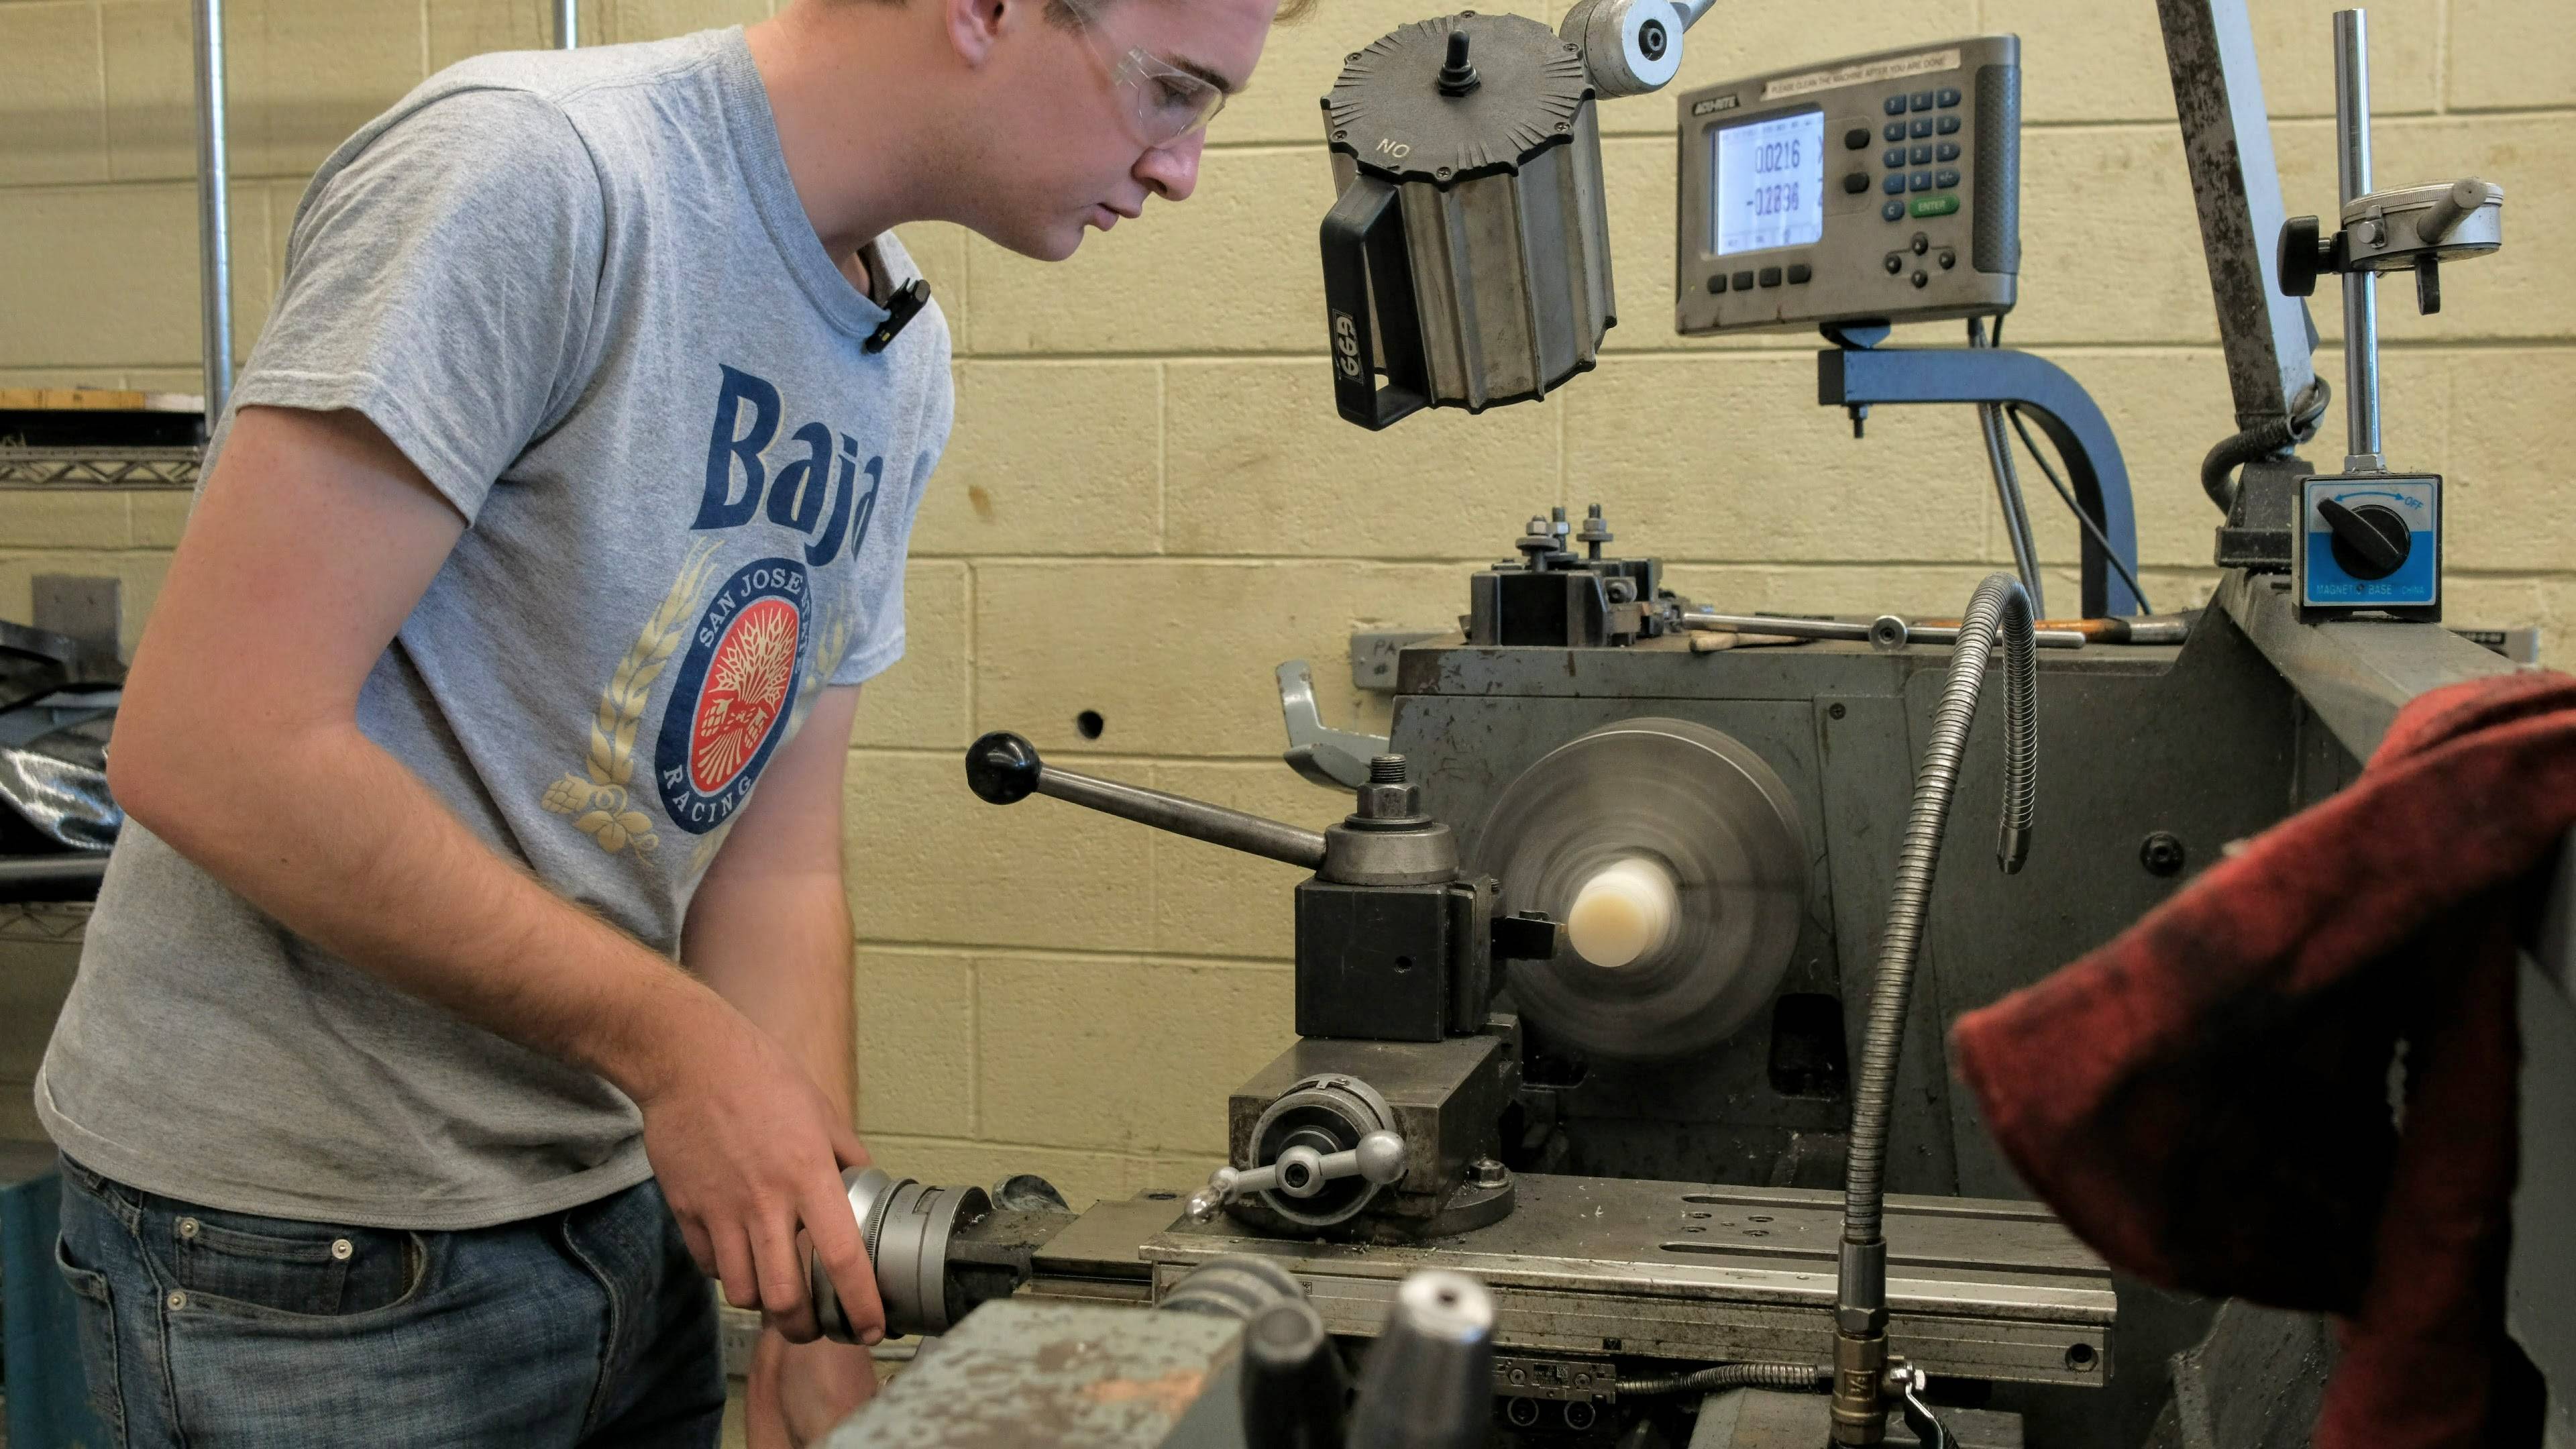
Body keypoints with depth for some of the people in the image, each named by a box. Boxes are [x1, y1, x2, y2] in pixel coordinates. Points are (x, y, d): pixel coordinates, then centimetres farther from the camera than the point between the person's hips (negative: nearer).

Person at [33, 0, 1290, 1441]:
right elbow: (207, 747, -25)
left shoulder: (905, 364, 4)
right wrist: (676, 1043, -22)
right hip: (313, 1233, -7)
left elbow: (778, 861, 3)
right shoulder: (536, 169, -21)